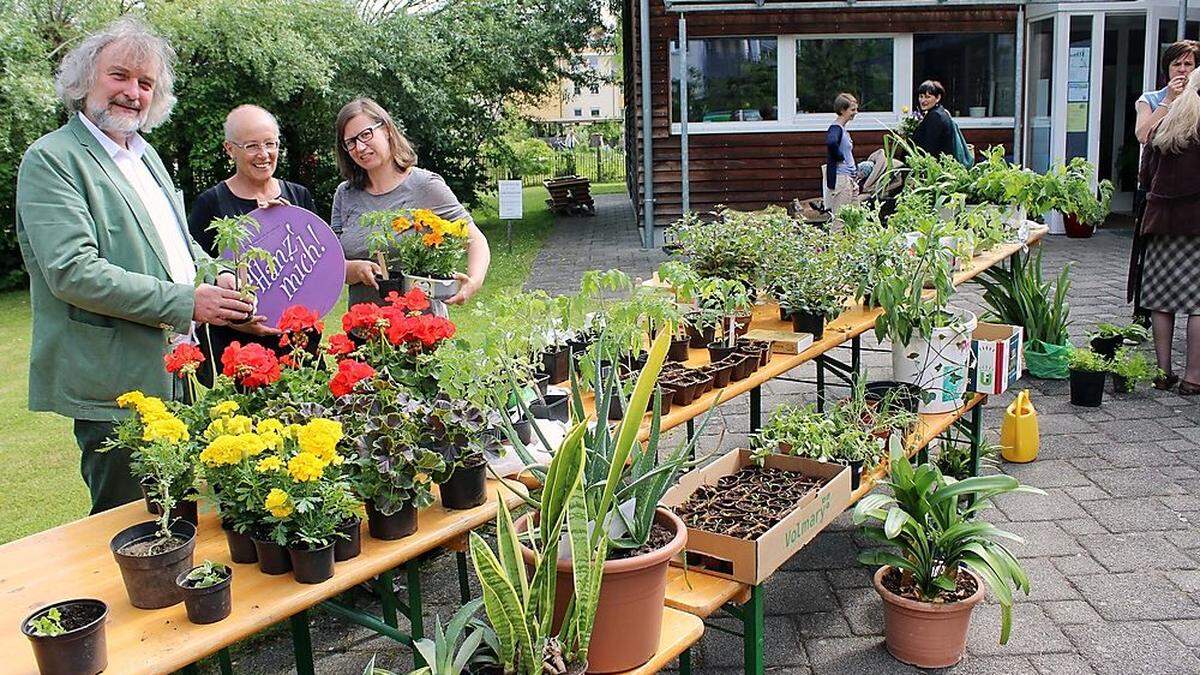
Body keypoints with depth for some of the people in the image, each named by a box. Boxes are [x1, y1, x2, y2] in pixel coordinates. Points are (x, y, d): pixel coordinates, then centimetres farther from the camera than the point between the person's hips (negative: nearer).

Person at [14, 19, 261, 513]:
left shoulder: (144, 155, 16)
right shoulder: (51, 158, -10)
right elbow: (73, 272, -21)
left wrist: (219, 280, 3)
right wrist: (186, 301, -22)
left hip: (169, 375, 8)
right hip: (115, 386, -8)